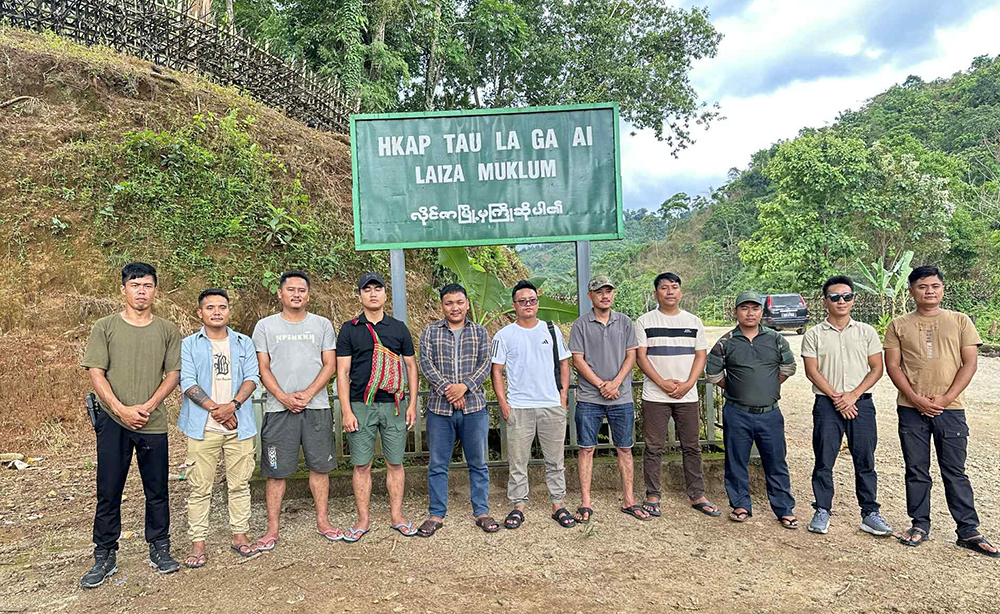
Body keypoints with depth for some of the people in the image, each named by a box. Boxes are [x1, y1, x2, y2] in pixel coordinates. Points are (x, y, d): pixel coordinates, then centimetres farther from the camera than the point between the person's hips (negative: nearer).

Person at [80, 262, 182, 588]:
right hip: (113, 422, -1)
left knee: (157, 491, 8)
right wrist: (120, 409, -14)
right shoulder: (105, 327, 2)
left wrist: (147, 407, -12)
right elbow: (96, 373, -3)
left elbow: (173, 374, 2)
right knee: (108, 492, 5)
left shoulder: (168, 331, 5)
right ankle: (105, 557, 19)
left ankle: (159, 550, 23)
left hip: (154, 424, 1)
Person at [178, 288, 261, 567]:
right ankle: (198, 541, 12)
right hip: (203, 427, -2)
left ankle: (240, 534, 19)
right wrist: (216, 409, -13)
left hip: (239, 425, 2)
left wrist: (233, 405, -13)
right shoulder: (188, 345, 5)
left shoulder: (244, 343, 11)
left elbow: (252, 377, 2)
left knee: (239, 484, 8)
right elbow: (187, 382, -5)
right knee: (200, 487, 3)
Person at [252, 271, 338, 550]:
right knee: (276, 470, 3)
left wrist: (308, 394, -10)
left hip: (317, 407, 1)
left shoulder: (322, 325, 8)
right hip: (279, 408, -1)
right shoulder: (265, 326, 6)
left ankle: (323, 521, 20)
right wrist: (283, 397, -11)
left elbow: (329, 365, 4)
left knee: (320, 466, 7)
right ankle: (272, 528, 14)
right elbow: (263, 369, 3)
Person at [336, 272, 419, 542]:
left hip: (394, 405, 1)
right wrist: (346, 411, -6)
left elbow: (411, 367, 11)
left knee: (395, 463, 7)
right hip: (361, 406, -1)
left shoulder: (399, 327, 8)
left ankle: (397, 516, 20)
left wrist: (412, 404, 4)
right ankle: (363, 520, 17)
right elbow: (342, 372, 1)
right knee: (362, 466, 4)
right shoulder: (349, 329, 3)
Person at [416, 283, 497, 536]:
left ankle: (481, 512, 21)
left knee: (478, 463, 9)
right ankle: (436, 515, 19)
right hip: (439, 408, 0)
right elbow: (426, 364, -4)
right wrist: (447, 390, -14)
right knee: (437, 464, 7)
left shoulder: (479, 332, 7)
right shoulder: (430, 332, 5)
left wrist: (464, 386, -15)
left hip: (474, 407, 1)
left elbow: (485, 364, 0)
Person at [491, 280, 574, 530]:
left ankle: (558, 505, 19)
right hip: (518, 408, -2)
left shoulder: (552, 330, 8)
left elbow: (564, 364, 12)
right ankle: (518, 507, 15)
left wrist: (563, 396, 3)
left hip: (552, 406, 2)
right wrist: (503, 403, -5)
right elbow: (496, 371, 2)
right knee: (517, 461, 3)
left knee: (555, 460, 8)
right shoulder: (504, 335, 2)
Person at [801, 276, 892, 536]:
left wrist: (853, 394, -9)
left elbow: (876, 369, 4)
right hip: (827, 404, -1)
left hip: (861, 403, 1)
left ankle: (870, 513, 17)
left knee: (865, 461, 6)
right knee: (824, 461, 2)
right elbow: (812, 371, -2)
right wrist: (836, 397, -11)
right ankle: (822, 512, 13)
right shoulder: (814, 335, 3)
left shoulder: (866, 332, 7)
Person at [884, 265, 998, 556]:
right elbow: (892, 366, 0)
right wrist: (917, 400, -10)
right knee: (916, 471, 8)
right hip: (911, 410, 1)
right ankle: (920, 525, 20)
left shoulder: (960, 321, 4)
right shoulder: (899, 325, 4)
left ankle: (968, 531, 16)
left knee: (955, 472, 6)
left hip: (950, 409, 0)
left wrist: (945, 398, -11)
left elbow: (969, 363, 0)